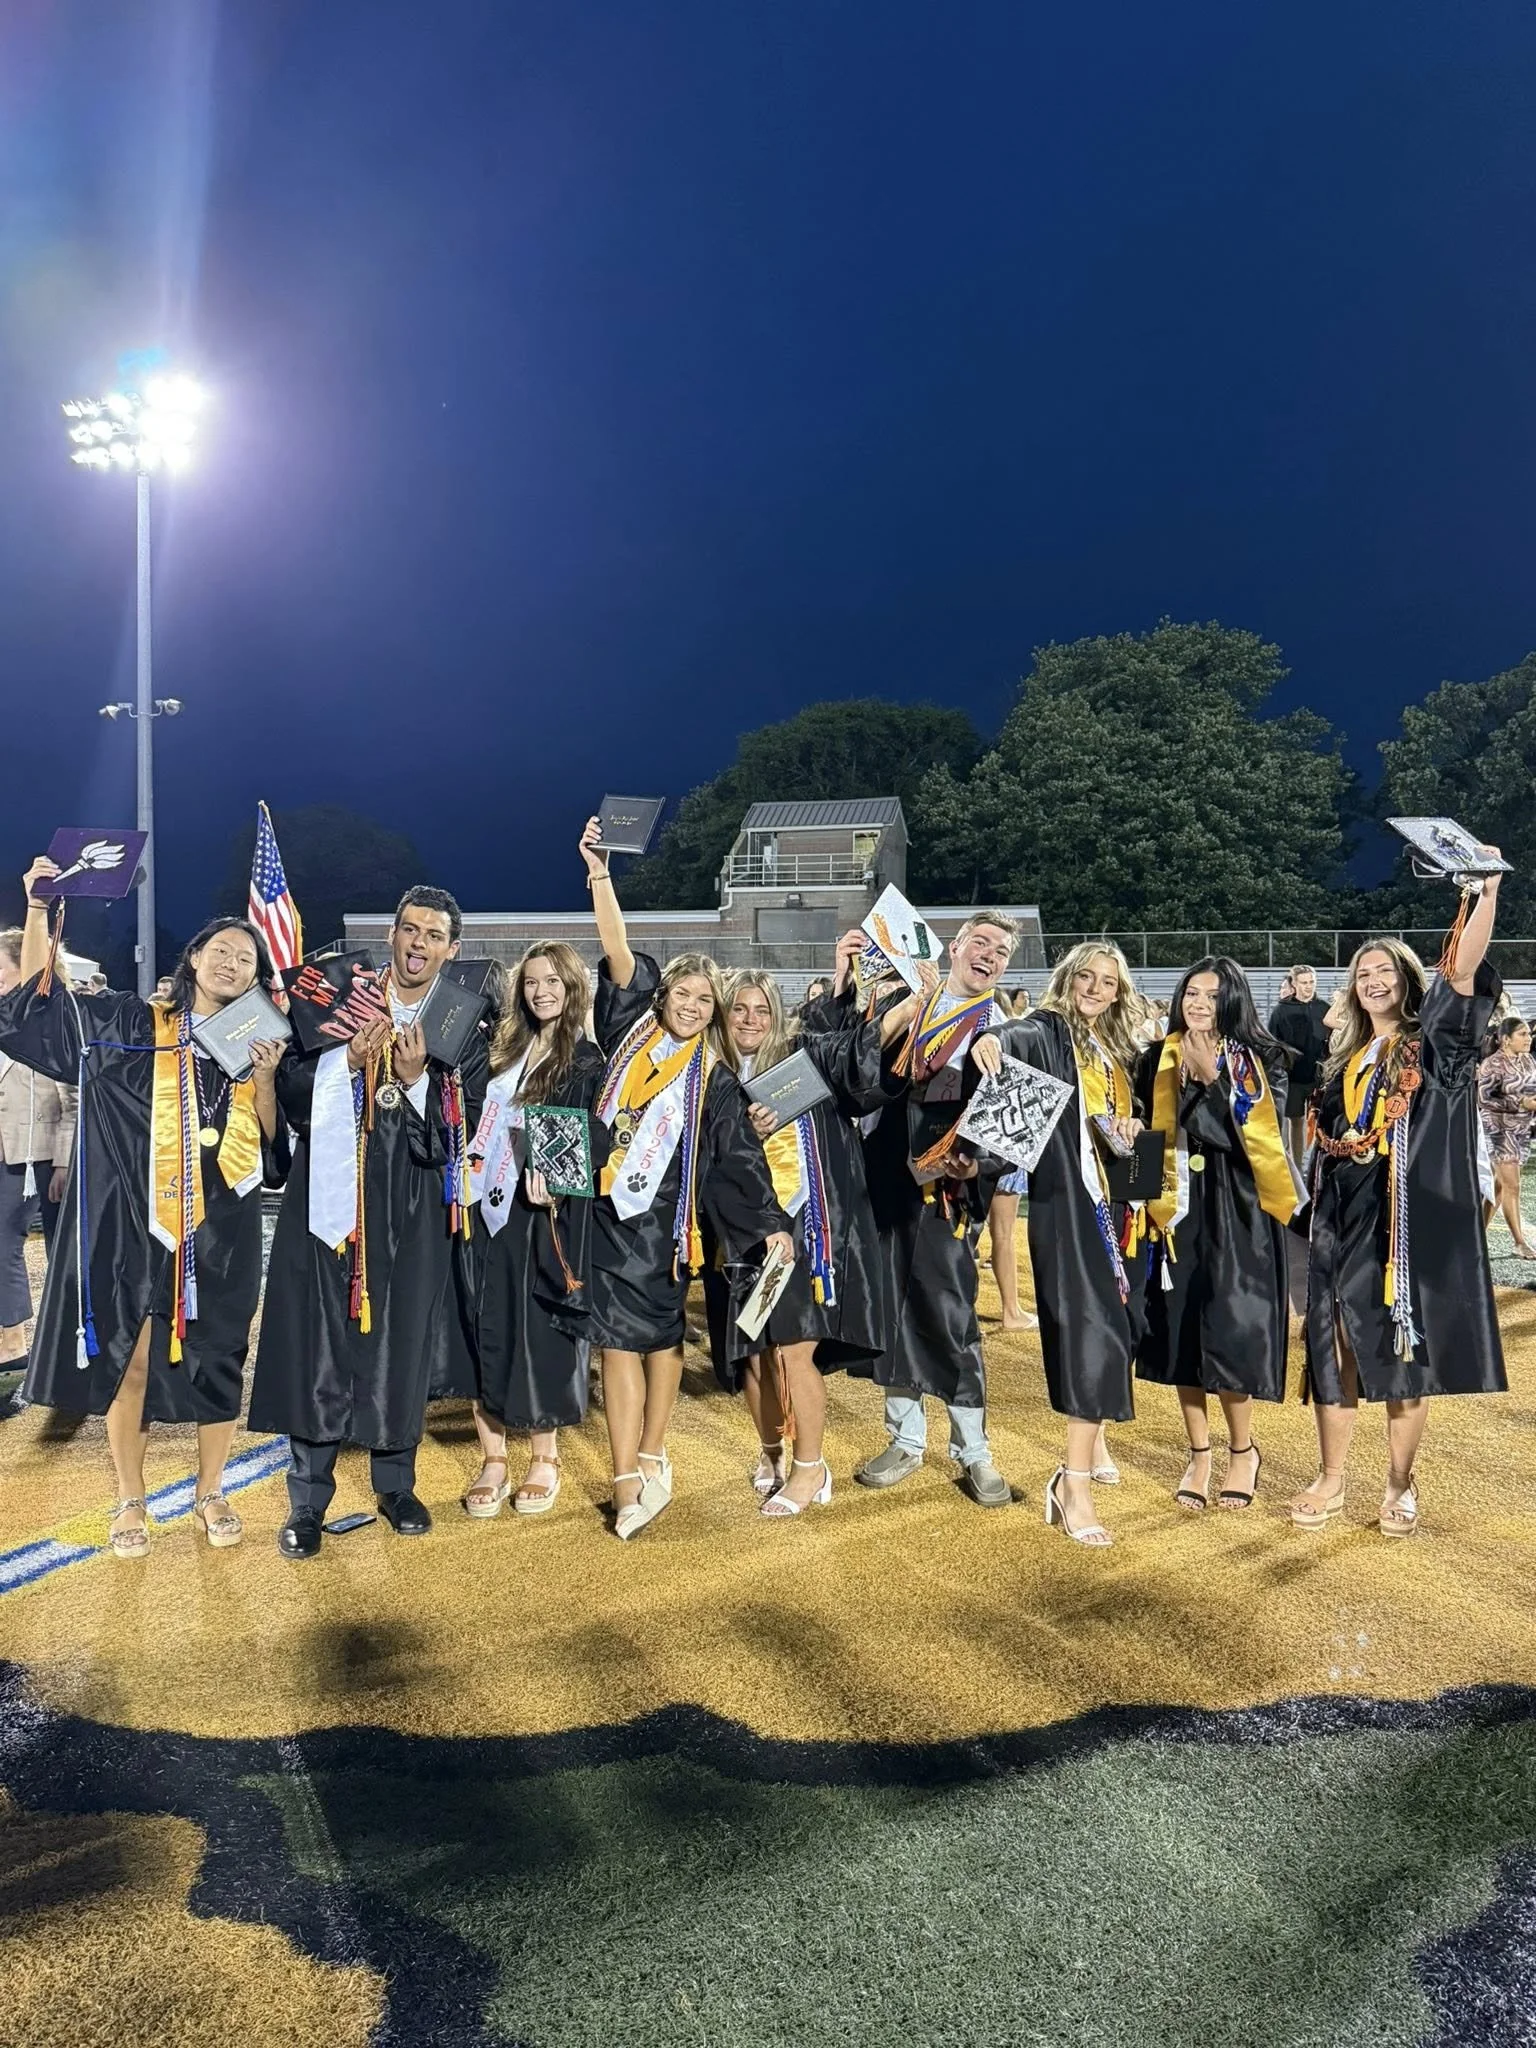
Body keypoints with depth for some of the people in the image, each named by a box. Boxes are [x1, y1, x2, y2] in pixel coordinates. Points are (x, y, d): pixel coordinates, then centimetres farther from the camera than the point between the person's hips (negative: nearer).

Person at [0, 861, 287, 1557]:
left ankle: (210, 1494, 24)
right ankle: (130, 1501, 20)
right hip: (135, 1221, -1)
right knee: (129, 1359, 4)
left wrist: (265, 1076, -12)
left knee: (214, 1362, 7)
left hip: (220, 1231, 1)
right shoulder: (131, 1026, 3)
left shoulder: (257, 1047, 7)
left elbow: (274, 1144, 3)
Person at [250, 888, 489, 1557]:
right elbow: (291, 1091, -3)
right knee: (320, 1344, 0)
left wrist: (416, 1079, -19)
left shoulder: (463, 1031, 2)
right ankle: (308, 1498, 14)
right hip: (331, 1199, -1)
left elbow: (458, 1135, -4)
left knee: (403, 1345, 9)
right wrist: (348, 1058, -19)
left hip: (412, 1214, 1)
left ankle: (395, 1483, 28)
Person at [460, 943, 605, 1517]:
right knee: (489, 1331, 3)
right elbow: (482, 1122, 17)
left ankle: (545, 1458, 17)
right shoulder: (505, 1049, 13)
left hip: (545, 1215, -4)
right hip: (490, 1208, 5)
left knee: (540, 1331, 2)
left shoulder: (586, 1061, -3)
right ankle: (492, 1460, 14)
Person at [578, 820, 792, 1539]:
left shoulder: (714, 1076, 4)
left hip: (663, 1218, 0)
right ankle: (631, 1481, -2)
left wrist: (771, 1224, -8)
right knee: (620, 1340, -3)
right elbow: (617, 952, -1)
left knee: (658, 1336, 7)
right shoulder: (631, 1034, 6)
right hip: (607, 1210, 0)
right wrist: (597, 870, -8)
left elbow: (740, 1156, 1)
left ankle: (648, 1460, 21)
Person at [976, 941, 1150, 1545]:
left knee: (1115, 1323, 14)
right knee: (1091, 1327, -15)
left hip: (1116, 1201, 7)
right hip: (1068, 1201, -7)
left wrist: (1135, 1128, 1)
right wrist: (992, 1040, -53)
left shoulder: (1122, 1050, 16)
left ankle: (1092, 1439, 36)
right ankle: (1072, 1483, -13)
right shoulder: (1048, 1031, -5)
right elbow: (1020, 1036, -30)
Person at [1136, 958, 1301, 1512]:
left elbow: (1251, 1135, -13)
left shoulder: (1258, 1060, -2)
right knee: (1181, 1332, 5)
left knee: (1229, 1332, -6)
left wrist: (1212, 1079, -24)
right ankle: (1199, 1454, 22)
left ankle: (1242, 1450, 18)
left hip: (1238, 1212, -3)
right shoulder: (1158, 1061, 6)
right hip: (1178, 1210, 3)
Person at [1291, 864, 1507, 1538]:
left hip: (1410, 1223, -4)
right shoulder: (1347, 1058, 15)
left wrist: (1489, 889, -25)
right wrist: (1318, 1218, 9)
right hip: (1344, 1224, 4)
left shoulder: (1435, 1042, 0)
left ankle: (1400, 1487, 15)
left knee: (1406, 1355, 2)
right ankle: (1331, 1480, 16)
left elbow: (1464, 969, -16)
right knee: (1336, 1351, 4)